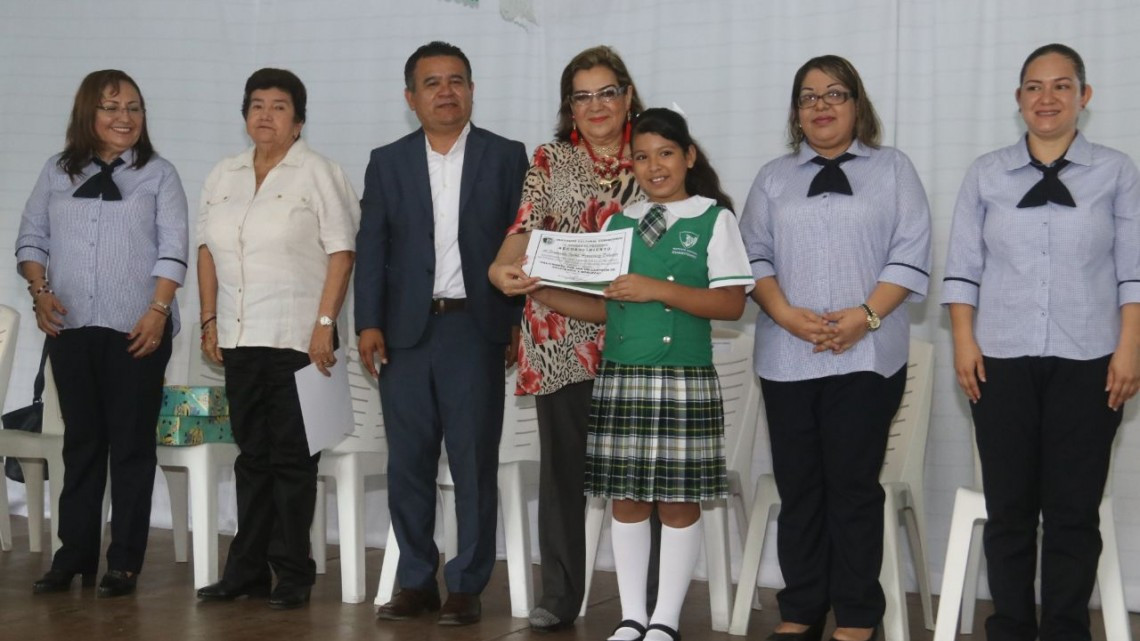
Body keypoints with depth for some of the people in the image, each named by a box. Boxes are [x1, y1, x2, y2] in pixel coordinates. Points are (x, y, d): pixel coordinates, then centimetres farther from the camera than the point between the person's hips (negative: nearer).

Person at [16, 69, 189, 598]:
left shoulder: (159, 176, 4)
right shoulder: (57, 173, 11)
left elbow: (172, 250, -4)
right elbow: (31, 238, 12)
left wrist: (158, 309, -14)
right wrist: (40, 290, -3)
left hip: (136, 332, -3)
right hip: (70, 328, 3)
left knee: (131, 445, 0)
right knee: (81, 442, 8)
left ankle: (125, 563, 6)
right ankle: (74, 558, 14)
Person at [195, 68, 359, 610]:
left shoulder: (318, 174, -3)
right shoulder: (223, 177, 14)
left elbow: (341, 252, -8)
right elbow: (208, 250, 16)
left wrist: (325, 324, -15)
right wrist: (210, 320, 9)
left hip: (297, 340, -5)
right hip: (240, 341, 5)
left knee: (292, 458, -1)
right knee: (252, 454, 10)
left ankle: (291, 575, 6)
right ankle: (247, 569, 16)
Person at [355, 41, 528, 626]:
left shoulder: (506, 157, 5)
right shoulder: (387, 163, 10)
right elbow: (371, 248, 6)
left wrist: (518, 324, -4)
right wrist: (368, 324, -4)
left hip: (475, 330, -2)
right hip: (405, 332, 2)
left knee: (474, 465, 1)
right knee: (408, 465, 7)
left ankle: (466, 587, 11)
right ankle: (416, 582, 18)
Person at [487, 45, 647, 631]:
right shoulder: (549, 161, 8)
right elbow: (526, 226, -4)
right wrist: (501, 268, -25)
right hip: (561, 337, 1)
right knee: (562, 464, 6)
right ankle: (558, 595, 15)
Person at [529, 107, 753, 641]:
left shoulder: (713, 219, 0)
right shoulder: (617, 223, 13)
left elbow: (731, 303, -10)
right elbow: (604, 306, 13)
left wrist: (659, 290, -17)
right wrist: (545, 295, 0)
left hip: (684, 377, -4)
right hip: (621, 375, 4)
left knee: (679, 499, 1)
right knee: (626, 498, 7)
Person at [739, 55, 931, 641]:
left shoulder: (893, 169, 9)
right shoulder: (773, 178, 16)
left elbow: (910, 257, 0)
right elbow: (754, 256, 8)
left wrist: (863, 317, -13)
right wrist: (785, 314, -9)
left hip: (865, 354, -2)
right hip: (787, 356, 3)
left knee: (853, 484, -3)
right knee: (798, 485, 4)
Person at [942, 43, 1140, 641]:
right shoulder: (986, 174, 9)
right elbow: (963, 267, 7)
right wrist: (964, 340, -2)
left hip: (1087, 362, -1)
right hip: (1003, 360, 1)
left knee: (1074, 509, 2)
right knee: (1009, 506, 4)